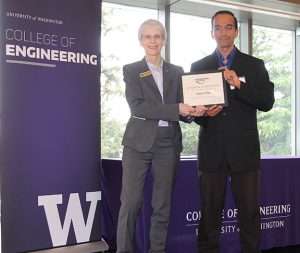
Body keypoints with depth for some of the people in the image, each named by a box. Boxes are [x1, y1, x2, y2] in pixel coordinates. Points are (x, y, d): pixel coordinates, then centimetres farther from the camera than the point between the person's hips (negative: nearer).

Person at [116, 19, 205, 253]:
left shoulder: (177, 72, 13)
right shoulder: (131, 70, 3)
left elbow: (181, 108, 10)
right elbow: (137, 106, -11)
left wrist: (193, 110, -15)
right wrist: (177, 109, -18)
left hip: (168, 144, 3)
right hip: (139, 142, -3)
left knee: (163, 204, 9)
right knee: (131, 202, -3)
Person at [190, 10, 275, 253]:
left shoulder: (255, 65, 9)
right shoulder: (199, 66, 11)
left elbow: (267, 102, -3)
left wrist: (239, 85, -16)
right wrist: (203, 113, -13)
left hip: (244, 149, 0)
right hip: (211, 149, 1)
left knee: (249, 210, 3)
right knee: (210, 210, 7)